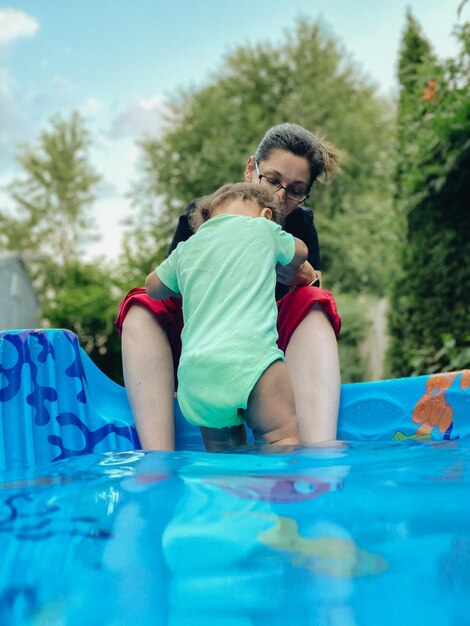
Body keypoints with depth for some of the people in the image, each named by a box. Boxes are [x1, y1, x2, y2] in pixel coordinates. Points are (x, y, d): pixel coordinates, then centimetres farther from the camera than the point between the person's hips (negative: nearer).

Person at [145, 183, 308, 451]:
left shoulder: (186, 248, 24)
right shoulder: (263, 227, 16)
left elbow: (153, 287, 38)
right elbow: (299, 254, 36)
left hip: (193, 371, 4)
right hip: (249, 356, -4)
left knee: (223, 456, 10)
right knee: (283, 438, -4)